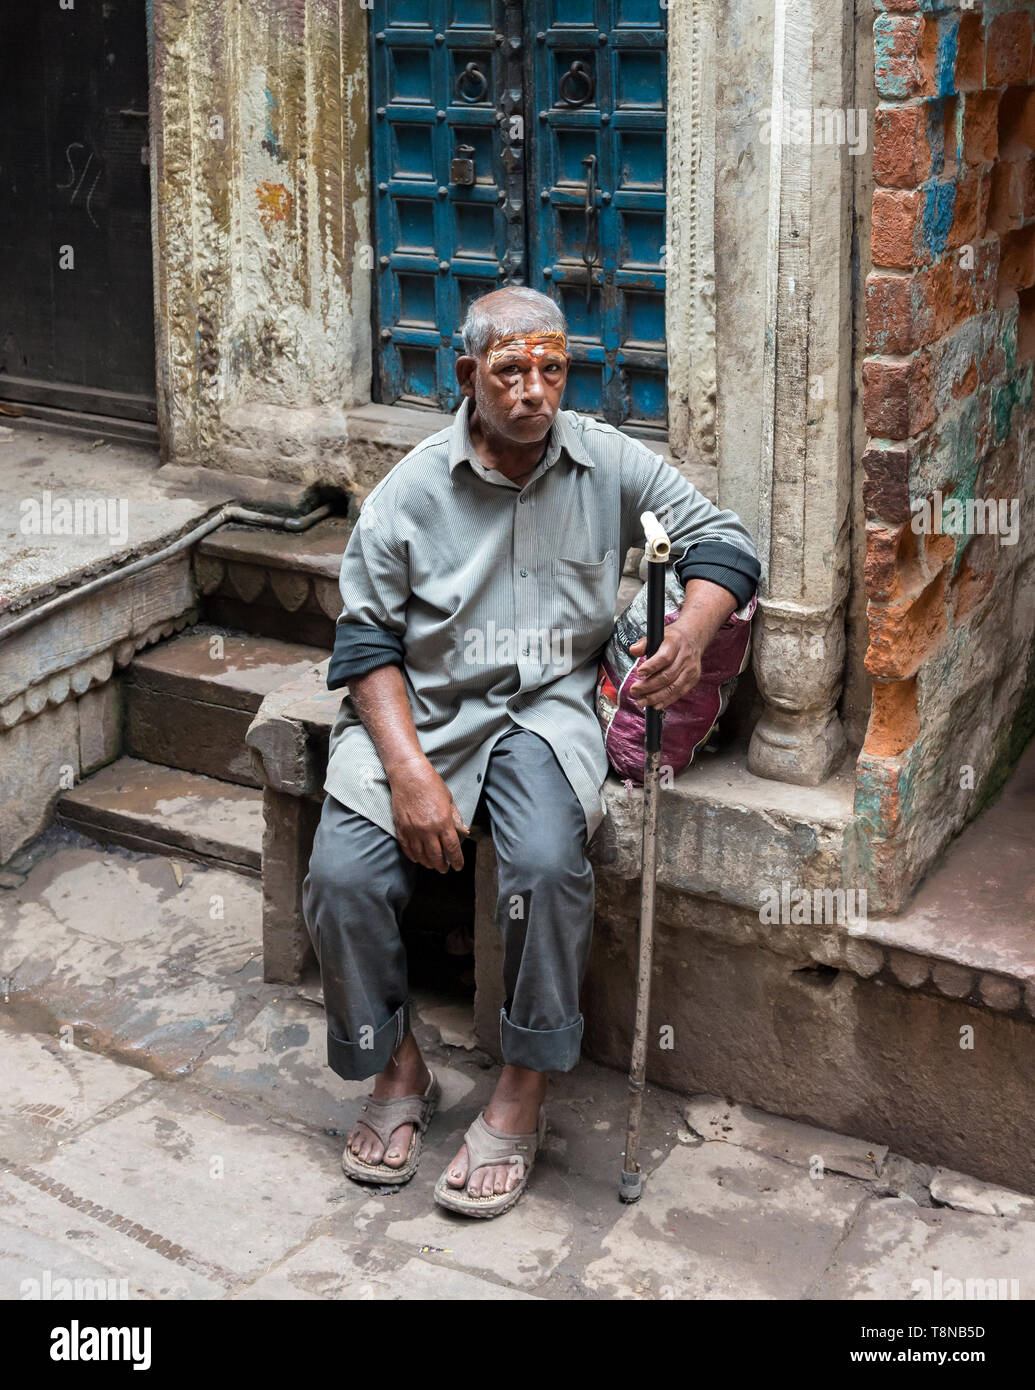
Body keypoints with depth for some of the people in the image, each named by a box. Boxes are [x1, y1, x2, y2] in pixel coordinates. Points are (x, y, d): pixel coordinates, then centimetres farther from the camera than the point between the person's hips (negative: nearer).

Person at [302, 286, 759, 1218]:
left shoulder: (610, 463, 3)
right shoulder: (412, 489, -1)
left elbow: (723, 542, 6)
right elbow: (367, 640, -3)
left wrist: (691, 633, -18)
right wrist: (410, 771, -16)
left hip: (547, 707, 0)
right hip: (416, 711, 1)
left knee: (548, 867, -30)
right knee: (343, 877, -21)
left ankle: (524, 1096, -10)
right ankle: (399, 1070, 5)